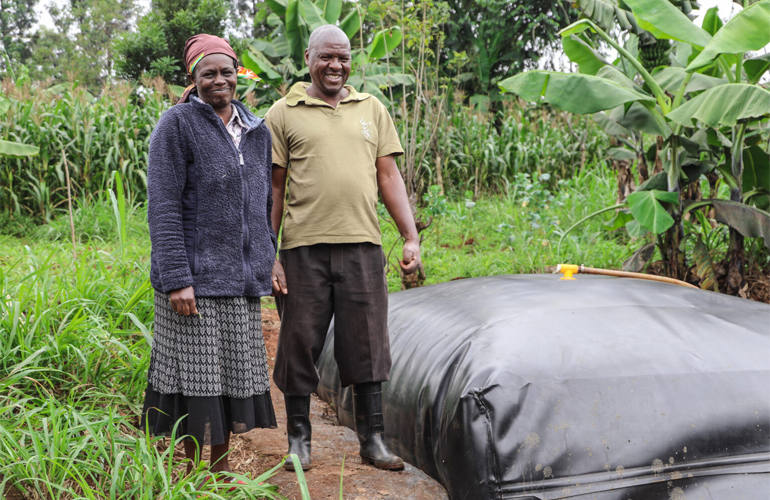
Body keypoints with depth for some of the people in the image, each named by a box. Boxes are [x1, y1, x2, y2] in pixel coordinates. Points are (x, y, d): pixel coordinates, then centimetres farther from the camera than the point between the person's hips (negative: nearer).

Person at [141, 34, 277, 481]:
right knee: (196, 374, 0)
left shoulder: (257, 132, 13)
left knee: (235, 374, 10)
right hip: (195, 277, -5)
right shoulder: (178, 125, -5)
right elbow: (163, 207, -11)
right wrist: (176, 279, -17)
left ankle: (222, 467, 24)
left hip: (241, 277, 6)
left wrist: (270, 261, 13)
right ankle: (193, 473, 15)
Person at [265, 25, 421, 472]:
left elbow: (389, 176, 12)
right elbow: (273, 188, 4)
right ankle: (299, 439, 19)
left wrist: (412, 238, 4)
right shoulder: (284, 114, 5)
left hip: (362, 246, 2)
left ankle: (373, 440, 15)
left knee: (367, 343, 5)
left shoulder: (372, 109, 14)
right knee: (300, 343, 4)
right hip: (304, 248, -2)